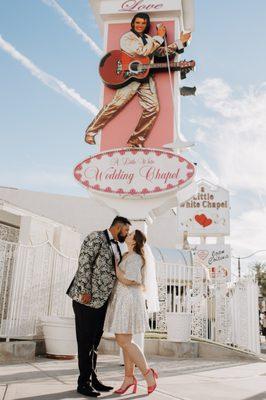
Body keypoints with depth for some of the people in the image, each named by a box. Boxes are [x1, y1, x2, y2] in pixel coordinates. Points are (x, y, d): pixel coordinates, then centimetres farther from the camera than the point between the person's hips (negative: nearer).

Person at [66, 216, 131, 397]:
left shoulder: (116, 247, 18)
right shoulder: (96, 237, -7)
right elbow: (84, 263, -16)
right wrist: (86, 291, -21)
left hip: (102, 299, 8)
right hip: (88, 298, -8)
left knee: (95, 340, 13)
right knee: (86, 340, -1)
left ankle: (92, 378, 22)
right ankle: (83, 382, 9)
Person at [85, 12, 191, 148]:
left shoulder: (149, 39, 25)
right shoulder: (127, 37, 2)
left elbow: (162, 52, 24)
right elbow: (143, 51, -12)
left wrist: (180, 42, 17)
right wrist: (159, 37, -6)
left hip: (146, 78, 6)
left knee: (153, 108, -8)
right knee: (116, 104, -16)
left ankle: (135, 141, -4)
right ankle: (91, 131, -2)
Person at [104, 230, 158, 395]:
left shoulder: (134, 258, -12)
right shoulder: (127, 256, 16)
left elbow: (127, 280, -20)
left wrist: (114, 265, -12)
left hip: (128, 300, -10)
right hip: (122, 300, 10)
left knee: (124, 341, -8)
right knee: (125, 340, 10)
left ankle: (148, 373, 3)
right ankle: (129, 378, 17)